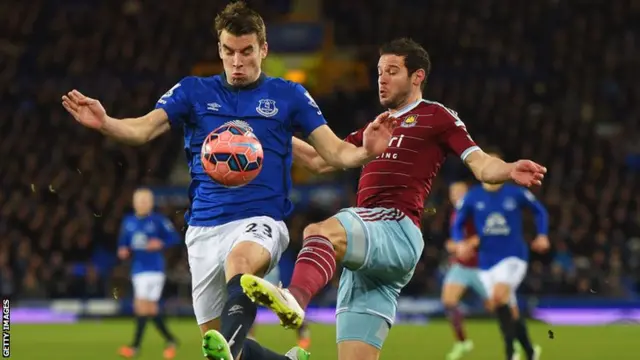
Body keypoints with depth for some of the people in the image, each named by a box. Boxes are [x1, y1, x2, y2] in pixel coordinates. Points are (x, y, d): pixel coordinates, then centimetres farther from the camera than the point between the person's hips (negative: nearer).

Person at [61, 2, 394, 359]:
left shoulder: (288, 95, 5)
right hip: (205, 228, 4)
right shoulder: (194, 92, 7)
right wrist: (104, 123, -29)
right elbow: (142, 129, -7)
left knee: (240, 258, -40)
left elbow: (335, 151, 1)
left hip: (261, 222, -4)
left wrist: (365, 152, -23)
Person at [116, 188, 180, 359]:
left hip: (154, 268, -6)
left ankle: (135, 346, -13)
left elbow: (175, 237, -3)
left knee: (142, 306, -13)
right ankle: (170, 340, 22)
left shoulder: (158, 220, -4)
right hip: (137, 269, 6)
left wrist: (160, 244, -20)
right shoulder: (128, 222, 11)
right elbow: (123, 244, 19)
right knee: (151, 309, 9)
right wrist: (123, 252, -3)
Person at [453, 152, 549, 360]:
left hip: (513, 257, -4)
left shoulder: (516, 193, -3)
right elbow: (458, 225, 9)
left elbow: (539, 211, 13)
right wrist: (461, 243, -11)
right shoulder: (472, 198, 1)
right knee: (510, 312, 9)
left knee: (499, 296, -28)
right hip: (487, 261, 4)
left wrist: (542, 236, 1)